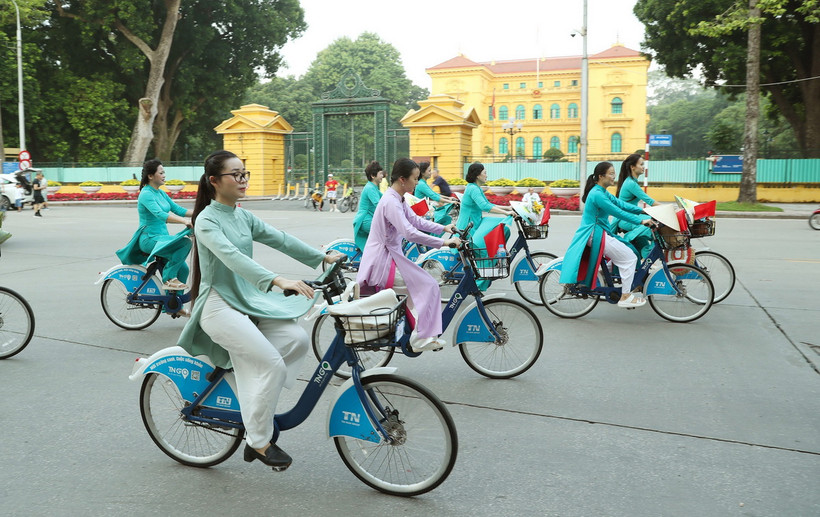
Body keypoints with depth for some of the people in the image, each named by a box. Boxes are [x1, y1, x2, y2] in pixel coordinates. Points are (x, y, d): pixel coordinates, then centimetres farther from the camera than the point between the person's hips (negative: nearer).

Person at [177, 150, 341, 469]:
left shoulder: (243, 216, 11)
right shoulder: (206, 221, -14)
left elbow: (280, 240, 11)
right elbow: (232, 257, -30)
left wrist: (324, 257, 5)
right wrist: (278, 280, -42)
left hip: (247, 299, 8)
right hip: (218, 306, -8)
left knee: (297, 338, -12)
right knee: (272, 363, -18)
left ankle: (256, 400, 4)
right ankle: (259, 441, -1)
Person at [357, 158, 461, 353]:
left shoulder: (397, 199, 10)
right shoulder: (391, 202, -21)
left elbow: (416, 220, 18)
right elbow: (410, 233, -31)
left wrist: (444, 228, 8)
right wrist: (443, 242, -29)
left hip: (388, 258, 10)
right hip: (382, 263, -10)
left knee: (422, 284, 21)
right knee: (430, 286, -8)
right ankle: (422, 338, -4)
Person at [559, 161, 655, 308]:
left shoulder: (602, 192, 13)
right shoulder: (597, 194, -20)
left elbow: (620, 204, 12)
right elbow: (618, 212, -22)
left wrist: (642, 210, 4)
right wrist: (641, 221, -20)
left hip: (598, 232, 11)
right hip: (596, 235, -11)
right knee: (629, 258, -8)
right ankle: (625, 297, -5)